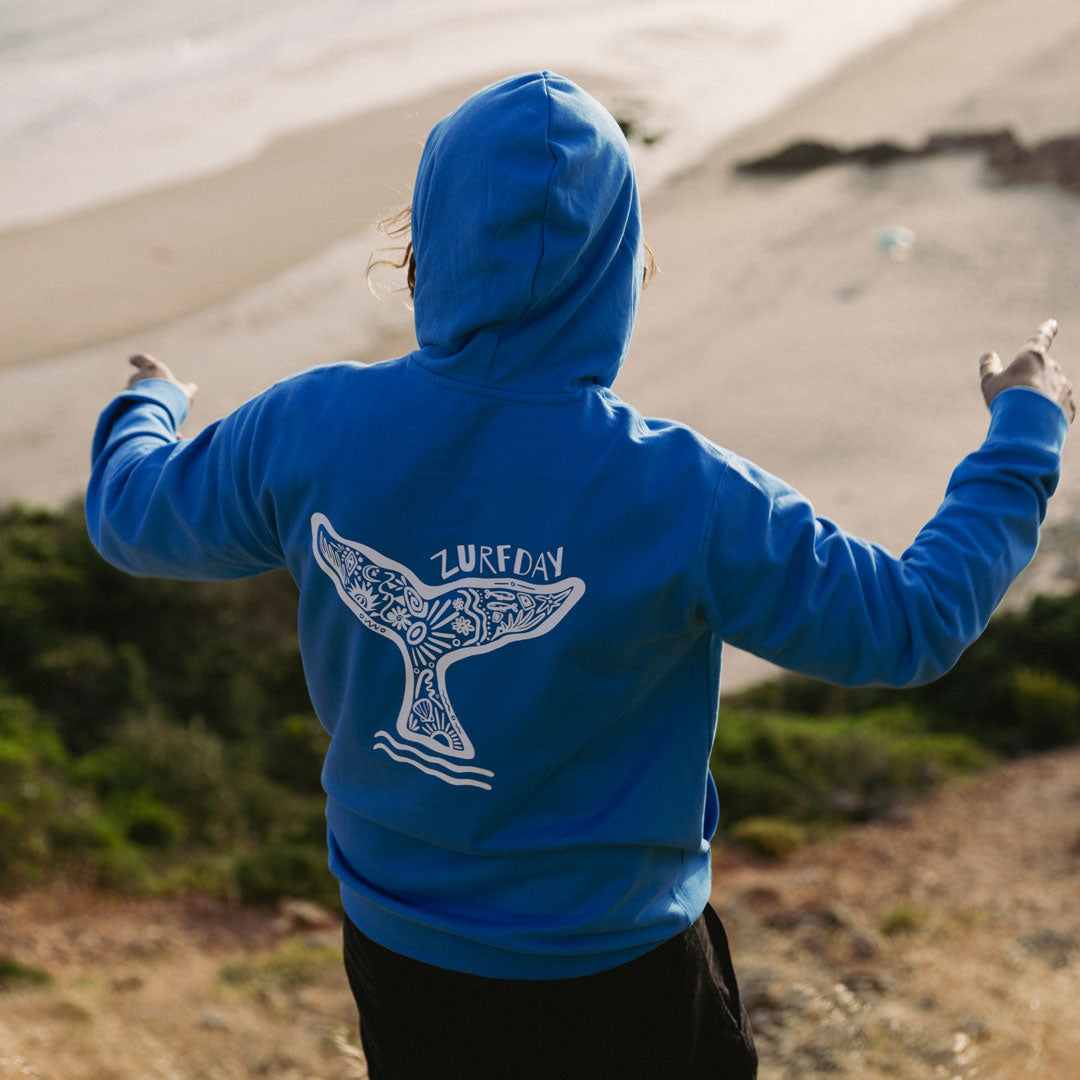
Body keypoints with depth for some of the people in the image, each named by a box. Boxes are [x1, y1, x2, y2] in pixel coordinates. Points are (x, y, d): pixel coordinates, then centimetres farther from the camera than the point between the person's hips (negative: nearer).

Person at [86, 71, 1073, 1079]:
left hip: (396, 954, 3)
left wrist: (146, 409, 27)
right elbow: (911, 621, -16)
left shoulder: (310, 429, -16)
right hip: (614, 976, -3)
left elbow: (128, 515, 4)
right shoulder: (678, 495, -27)